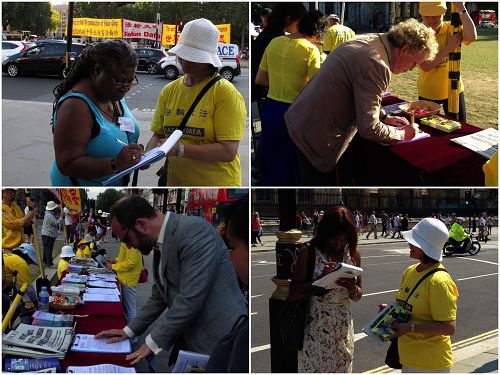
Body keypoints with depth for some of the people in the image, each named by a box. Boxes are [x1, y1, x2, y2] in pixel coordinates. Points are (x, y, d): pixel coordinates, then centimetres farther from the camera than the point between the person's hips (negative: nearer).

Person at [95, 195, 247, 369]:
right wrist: (129, 330, 12)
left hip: (220, 342, -8)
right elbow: (160, 295, 19)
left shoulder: (194, 231, -20)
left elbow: (190, 298, -23)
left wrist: (153, 342, -14)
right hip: (193, 342, 8)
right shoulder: (161, 242, 8)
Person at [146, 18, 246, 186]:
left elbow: (228, 152, -20)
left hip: (216, 184, -5)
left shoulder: (225, 93, -14)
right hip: (175, 182, 5)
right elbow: (158, 134, 7)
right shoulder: (169, 91, 3)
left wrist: (181, 150, -28)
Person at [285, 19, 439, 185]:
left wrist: (384, 117, 16)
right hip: (316, 136, -10)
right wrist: (401, 134, -9)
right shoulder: (376, 65, -27)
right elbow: (368, 128, -25)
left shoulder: (369, 40, 4)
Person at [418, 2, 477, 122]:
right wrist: (449, 48, -27)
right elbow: (425, 66, -21)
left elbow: (471, 37, -30)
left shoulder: (451, 28, -9)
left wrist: (461, 9, -38)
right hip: (428, 93, -1)